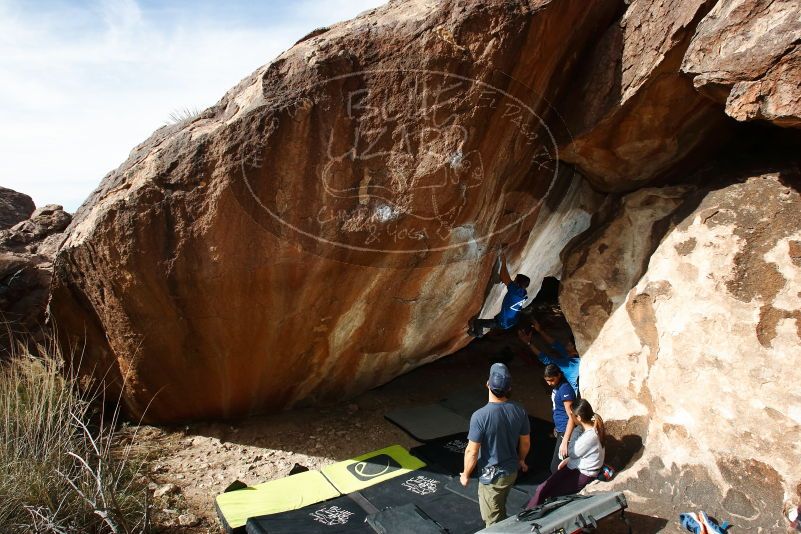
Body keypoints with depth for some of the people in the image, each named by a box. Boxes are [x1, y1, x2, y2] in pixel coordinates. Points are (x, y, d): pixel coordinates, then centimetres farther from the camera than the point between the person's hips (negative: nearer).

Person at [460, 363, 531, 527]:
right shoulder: (519, 411, -13)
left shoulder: (480, 416, -30)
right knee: (500, 508, 31)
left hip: (492, 476, -6)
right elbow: (526, 442, 2)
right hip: (512, 471, 6)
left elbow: (472, 452, -22)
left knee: (493, 519, 15)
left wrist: (465, 475, -5)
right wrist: (521, 460, 21)